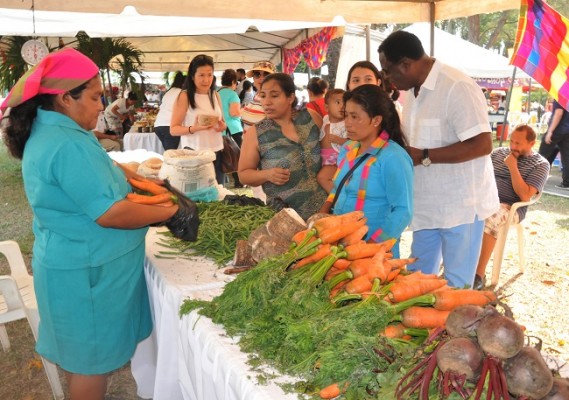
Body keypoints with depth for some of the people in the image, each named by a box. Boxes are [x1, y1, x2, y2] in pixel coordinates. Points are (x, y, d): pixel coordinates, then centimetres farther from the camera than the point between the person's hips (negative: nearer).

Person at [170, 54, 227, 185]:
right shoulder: (184, 96, -6)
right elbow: (173, 129, -7)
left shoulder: (215, 95, 10)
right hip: (194, 154, -5)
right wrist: (193, 129, -24)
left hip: (216, 152, 5)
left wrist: (223, 126, -2)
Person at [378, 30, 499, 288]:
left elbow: (482, 145, -24)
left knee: (456, 286, 6)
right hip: (427, 205, 8)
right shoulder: (413, 91, 9)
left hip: (461, 206, -8)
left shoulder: (457, 88, -20)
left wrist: (423, 157, -23)